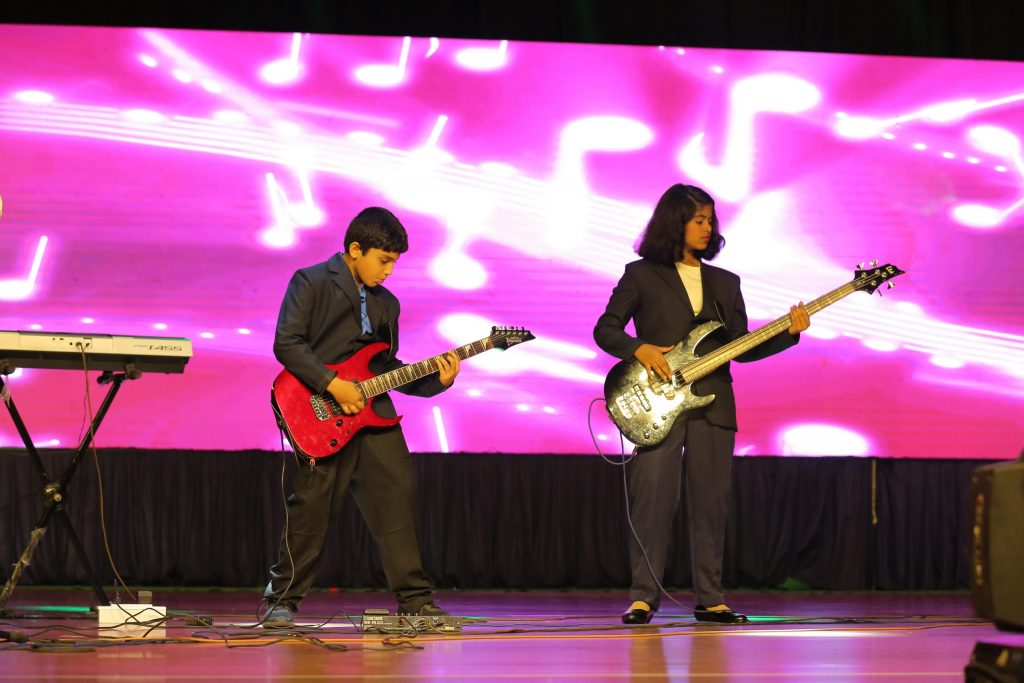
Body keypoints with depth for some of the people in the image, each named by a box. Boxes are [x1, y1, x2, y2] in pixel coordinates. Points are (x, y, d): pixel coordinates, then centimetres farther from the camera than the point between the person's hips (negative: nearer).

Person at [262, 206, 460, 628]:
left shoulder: (385, 304, 19)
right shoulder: (311, 283, -2)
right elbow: (287, 343, -12)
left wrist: (436, 381, 6)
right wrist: (332, 384, -18)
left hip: (372, 408, 6)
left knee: (397, 496, -1)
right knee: (313, 505, -7)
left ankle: (415, 600, 4)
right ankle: (282, 600, 6)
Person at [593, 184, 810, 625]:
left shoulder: (724, 283, 17)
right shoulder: (642, 275, 6)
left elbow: (741, 348, 14)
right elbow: (605, 329, 3)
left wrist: (789, 333, 0)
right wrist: (639, 349, -14)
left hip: (712, 404, 4)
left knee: (710, 502, 2)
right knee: (652, 499, -9)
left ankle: (709, 599, 6)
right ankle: (643, 597, -6)